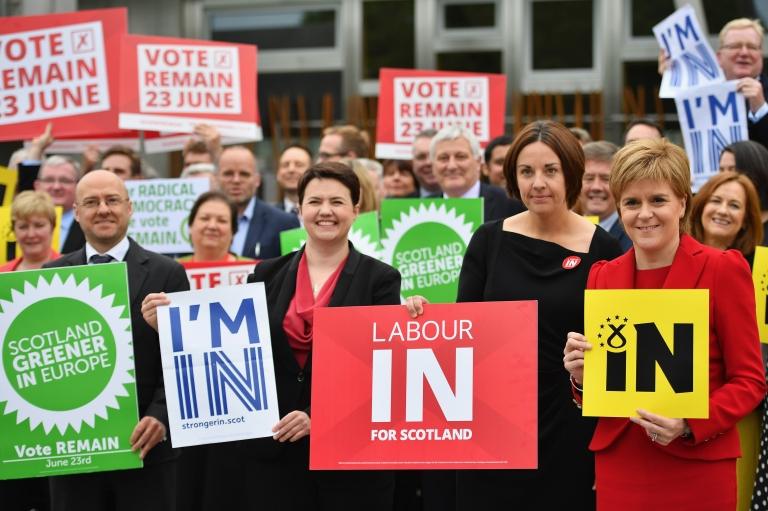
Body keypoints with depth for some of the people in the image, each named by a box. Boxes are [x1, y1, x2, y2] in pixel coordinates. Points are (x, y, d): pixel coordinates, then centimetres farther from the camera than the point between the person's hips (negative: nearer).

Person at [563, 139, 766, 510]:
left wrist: (689, 425, -18)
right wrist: (583, 377, -9)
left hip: (697, 470, -3)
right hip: (619, 468, 4)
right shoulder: (602, 276, 6)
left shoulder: (723, 270, -5)